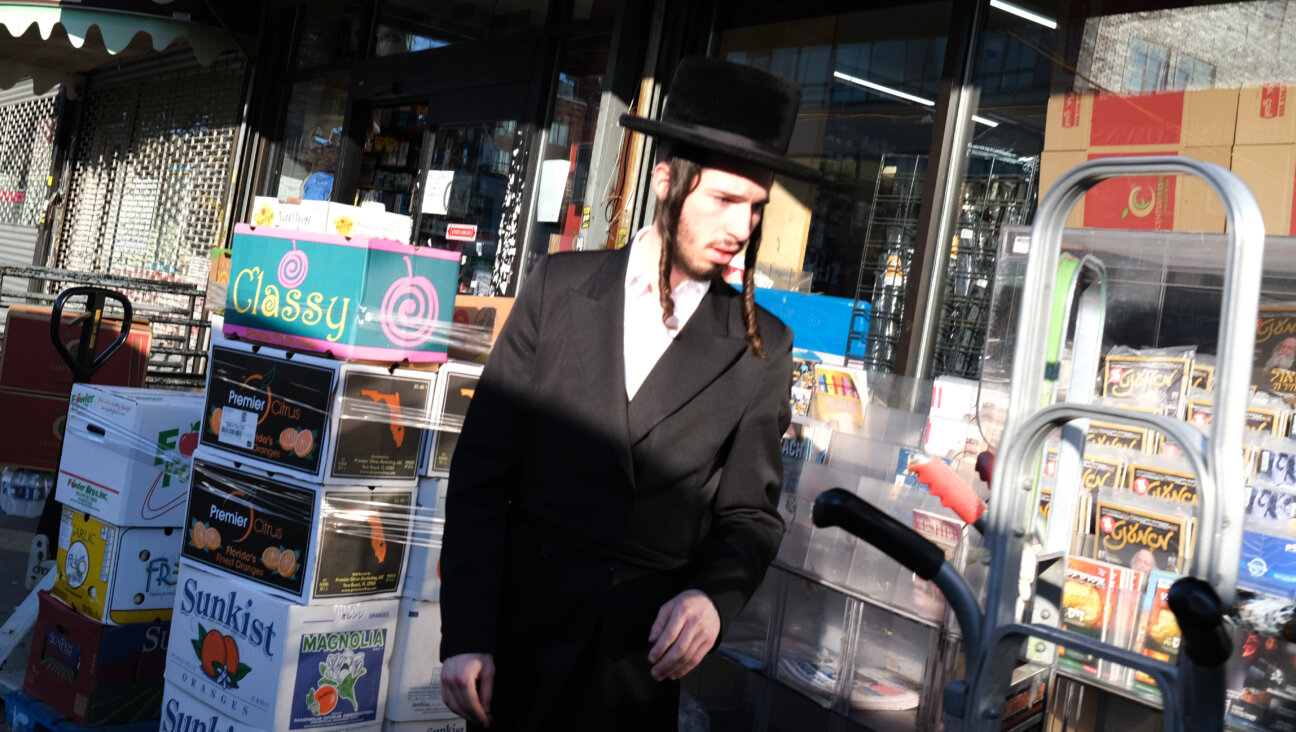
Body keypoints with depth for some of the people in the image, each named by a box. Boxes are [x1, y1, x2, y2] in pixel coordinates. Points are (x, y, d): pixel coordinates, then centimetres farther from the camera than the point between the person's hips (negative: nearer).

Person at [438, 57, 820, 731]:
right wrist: (465, 635, -10)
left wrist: (714, 596, -18)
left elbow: (748, 513, 3)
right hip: (519, 634, 0)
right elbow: (481, 473, -4)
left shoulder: (762, 349, -2)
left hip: (639, 662, 0)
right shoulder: (559, 287, -2)